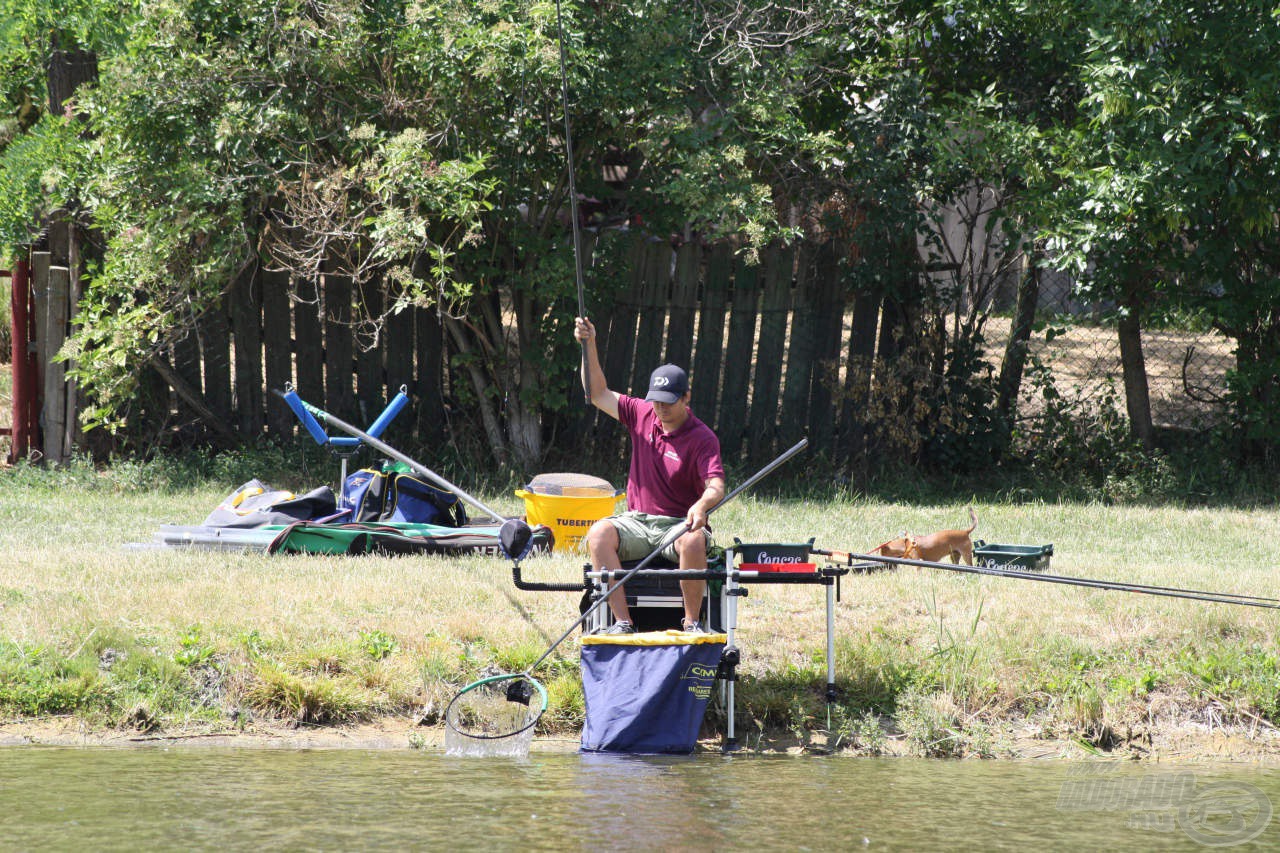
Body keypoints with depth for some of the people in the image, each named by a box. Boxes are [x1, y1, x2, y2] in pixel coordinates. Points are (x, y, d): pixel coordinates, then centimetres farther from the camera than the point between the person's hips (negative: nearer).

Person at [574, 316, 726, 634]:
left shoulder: (702, 438, -7)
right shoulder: (642, 414, 9)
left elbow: (716, 486, -19)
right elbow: (598, 394, 14)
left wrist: (702, 505, -43)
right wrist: (589, 346, 3)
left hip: (678, 524, -4)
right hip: (637, 522, 4)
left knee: (694, 541, -39)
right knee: (599, 533, -27)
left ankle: (692, 621, -24)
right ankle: (622, 621, -32)